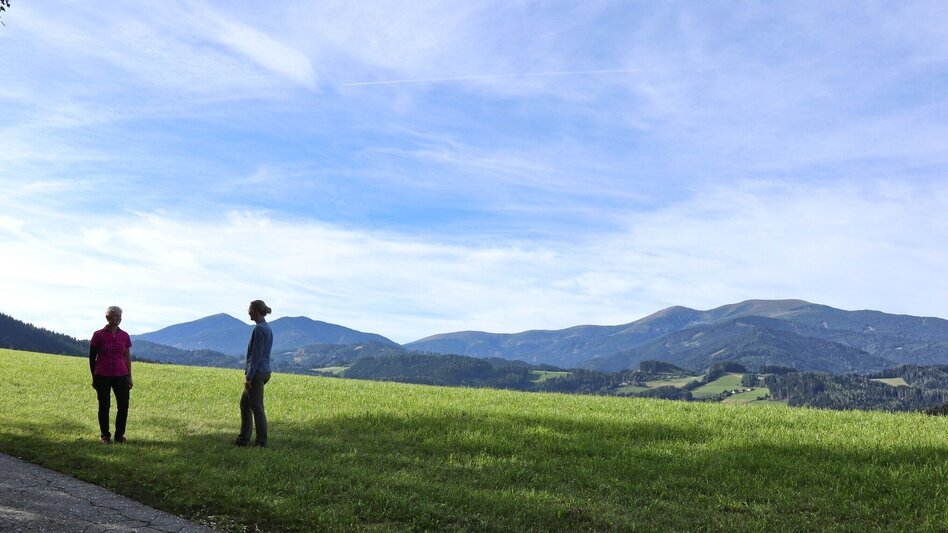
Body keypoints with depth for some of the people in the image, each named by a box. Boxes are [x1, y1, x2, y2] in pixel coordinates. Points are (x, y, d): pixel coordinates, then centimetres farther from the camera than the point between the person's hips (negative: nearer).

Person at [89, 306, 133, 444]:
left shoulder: (124, 336, 6)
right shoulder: (98, 335, -3)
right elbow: (92, 358, 3)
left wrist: (130, 377, 9)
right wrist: (94, 378, 4)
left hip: (121, 375, 3)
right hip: (103, 376, -2)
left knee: (123, 406, -1)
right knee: (104, 406, 4)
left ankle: (119, 435, 13)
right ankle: (105, 435, 18)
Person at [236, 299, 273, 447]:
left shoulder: (259, 329, -17)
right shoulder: (267, 328, 12)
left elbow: (256, 355, -20)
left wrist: (249, 377, -18)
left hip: (257, 373, -10)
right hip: (264, 372, 10)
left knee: (256, 407, 0)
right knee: (244, 404, 16)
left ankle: (261, 441, 8)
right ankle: (243, 438, 21)